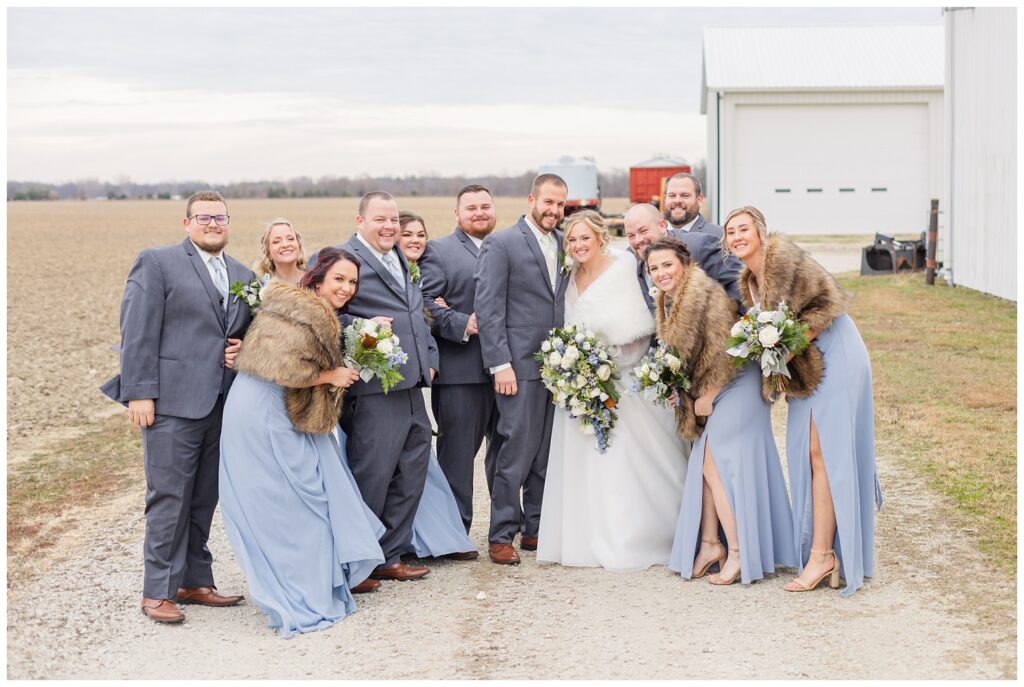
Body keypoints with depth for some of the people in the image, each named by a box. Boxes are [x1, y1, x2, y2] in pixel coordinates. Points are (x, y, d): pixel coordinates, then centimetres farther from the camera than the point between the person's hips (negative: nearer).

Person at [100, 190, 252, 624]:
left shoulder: (243, 275, 17)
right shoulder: (157, 262, -1)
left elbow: (245, 331, 25)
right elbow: (138, 332, -7)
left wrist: (242, 351, 1)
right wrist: (139, 393, -14)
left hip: (222, 404, 6)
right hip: (172, 401, -6)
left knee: (204, 499, 10)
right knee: (169, 498, -4)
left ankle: (194, 582, 19)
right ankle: (158, 591, 4)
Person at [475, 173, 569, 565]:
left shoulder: (565, 244, 13)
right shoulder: (501, 244, -4)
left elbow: (569, 302, 15)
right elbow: (488, 308, -9)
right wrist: (500, 364, -14)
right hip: (520, 365, -6)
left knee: (547, 453, 9)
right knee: (516, 451, -5)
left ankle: (535, 529, 19)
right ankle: (501, 536, 5)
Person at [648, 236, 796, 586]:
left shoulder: (707, 294, -20)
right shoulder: (669, 301, 8)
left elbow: (724, 351, -21)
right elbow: (678, 354, 17)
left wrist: (707, 397, -14)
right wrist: (687, 395, 6)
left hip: (736, 384, -9)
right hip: (707, 390, 9)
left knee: (715, 465, -9)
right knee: (705, 464, 7)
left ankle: (739, 554, -3)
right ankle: (709, 545, 12)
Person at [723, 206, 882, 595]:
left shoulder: (784, 258, -15)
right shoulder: (749, 281, 13)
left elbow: (832, 301, -17)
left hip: (836, 358, -9)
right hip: (807, 369, 9)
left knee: (823, 452, -9)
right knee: (808, 453, 8)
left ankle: (822, 555, -6)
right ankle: (824, 550, 15)